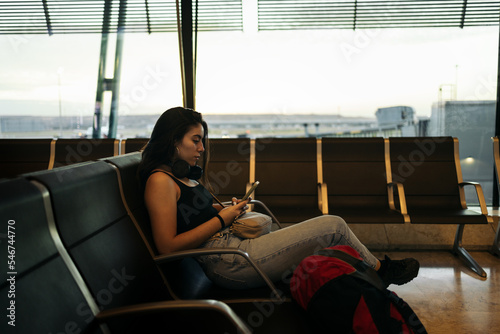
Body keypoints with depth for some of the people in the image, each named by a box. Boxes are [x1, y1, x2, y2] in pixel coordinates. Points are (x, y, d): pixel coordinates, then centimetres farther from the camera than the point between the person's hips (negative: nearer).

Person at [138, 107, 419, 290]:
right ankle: (380, 270, 20)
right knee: (334, 226, -6)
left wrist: (226, 209, 5)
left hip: (235, 246, 10)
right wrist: (221, 219, -13)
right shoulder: (161, 180, -12)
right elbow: (168, 247, -17)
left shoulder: (185, 176, 18)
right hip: (228, 263, -10)